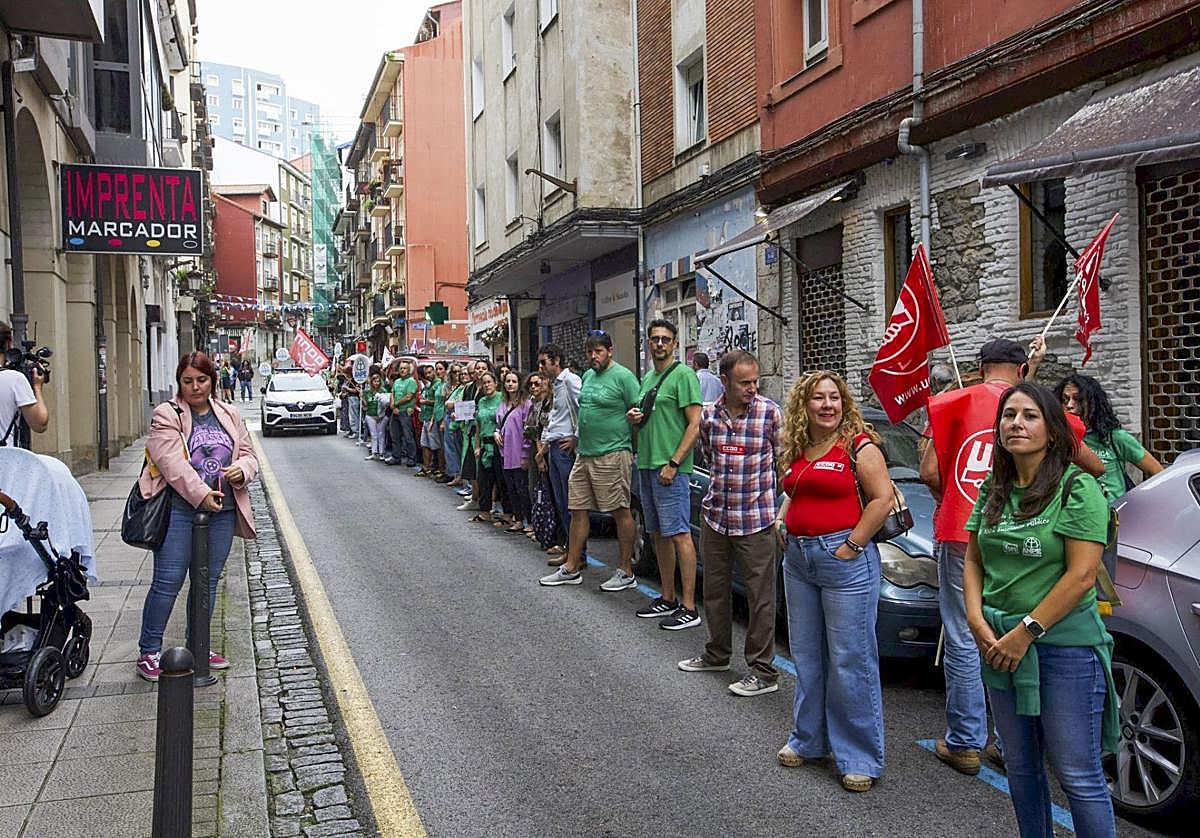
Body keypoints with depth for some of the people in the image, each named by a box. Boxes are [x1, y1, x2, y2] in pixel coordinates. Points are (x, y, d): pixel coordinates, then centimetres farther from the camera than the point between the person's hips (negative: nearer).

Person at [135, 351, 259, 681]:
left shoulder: (229, 415, 13)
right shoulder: (166, 416, -3)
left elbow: (249, 455, 16)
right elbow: (172, 463, -14)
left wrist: (241, 469, -8)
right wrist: (201, 494, -21)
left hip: (222, 511, 5)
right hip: (178, 510, -5)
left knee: (209, 581, 12)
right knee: (168, 582, -3)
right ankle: (149, 652, 10)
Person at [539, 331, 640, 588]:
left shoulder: (623, 376, -9)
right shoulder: (587, 376, 16)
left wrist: (634, 449, -15)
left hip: (612, 454, -8)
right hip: (584, 454, 9)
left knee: (621, 512, 0)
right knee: (578, 510, 10)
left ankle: (625, 572, 8)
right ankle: (571, 569, 19)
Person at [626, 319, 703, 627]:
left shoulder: (683, 375, -8)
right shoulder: (647, 377, 18)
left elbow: (695, 424, -14)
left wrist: (673, 463, -20)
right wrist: (633, 417, 5)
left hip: (670, 469, -9)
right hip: (646, 465, 9)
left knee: (679, 534, -9)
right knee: (659, 534, 13)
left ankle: (689, 608, -6)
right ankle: (668, 599, 22)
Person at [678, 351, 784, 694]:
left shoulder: (771, 413, -9)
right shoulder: (708, 415, 3)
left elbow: (786, 463, -3)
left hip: (756, 520, -5)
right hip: (714, 516, 5)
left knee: (760, 596, 0)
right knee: (715, 589, 17)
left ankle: (763, 671, 10)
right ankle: (717, 654, 35)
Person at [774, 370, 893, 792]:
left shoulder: (859, 445, -8)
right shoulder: (797, 449, 13)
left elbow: (882, 498, -14)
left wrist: (852, 545, -16)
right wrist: (781, 521, 9)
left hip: (844, 558, -7)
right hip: (799, 559, 8)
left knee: (851, 660, -2)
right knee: (806, 654, 16)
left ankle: (860, 757, 8)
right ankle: (809, 739, 30)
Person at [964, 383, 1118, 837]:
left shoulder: (1078, 488, -10)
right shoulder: (992, 491, 8)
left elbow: (1081, 575, -16)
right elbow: (973, 561, 11)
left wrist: (1026, 632, -16)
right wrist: (978, 621, -4)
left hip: (1065, 647, -6)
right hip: (1000, 646, 6)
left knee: (1078, 775, 1)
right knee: (1020, 766, 17)